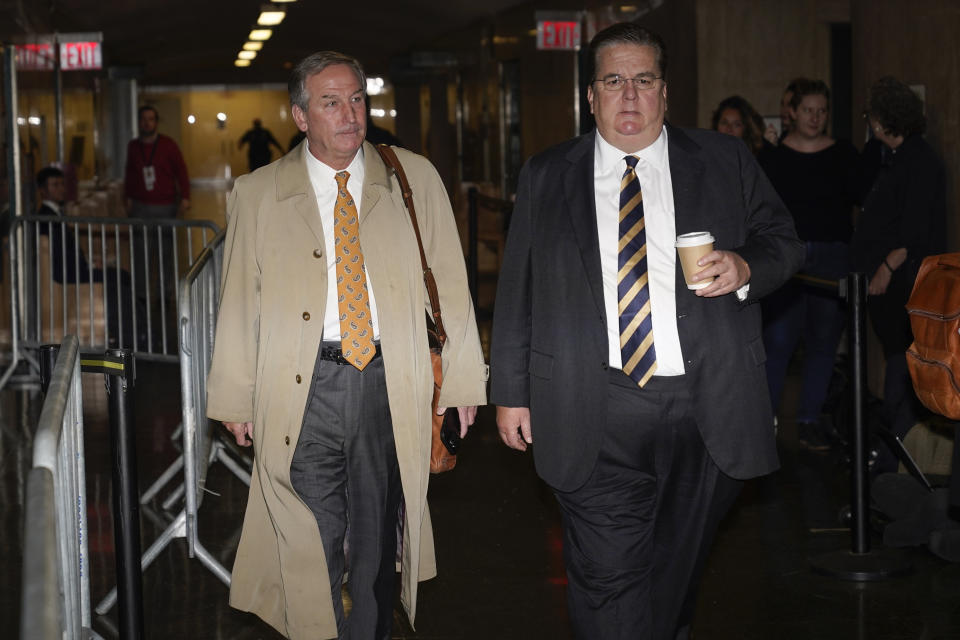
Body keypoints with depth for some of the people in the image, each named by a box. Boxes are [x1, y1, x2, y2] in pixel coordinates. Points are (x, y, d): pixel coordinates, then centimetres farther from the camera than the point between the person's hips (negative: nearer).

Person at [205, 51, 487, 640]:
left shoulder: (415, 178, 5)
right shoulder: (257, 194, 4)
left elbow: (449, 281, 6)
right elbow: (239, 302, 6)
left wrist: (461, 378, 2)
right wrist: (235, 398, 4)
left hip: (390, 382, 1)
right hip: (303, 385, -1)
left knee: (379, 533, 12)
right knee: (314, 540, 2)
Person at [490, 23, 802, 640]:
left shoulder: (725, 161, 7)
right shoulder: (545, 176, 8)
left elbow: (785, 241, 12)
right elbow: (517, 293, 9)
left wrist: (747, 268, -11)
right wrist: (511, 391, 7)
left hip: (708, 411, 1)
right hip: (597, 420, -1)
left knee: (678, 572, 13)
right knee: (609, 581, -5)